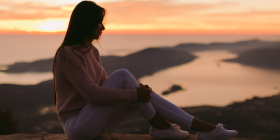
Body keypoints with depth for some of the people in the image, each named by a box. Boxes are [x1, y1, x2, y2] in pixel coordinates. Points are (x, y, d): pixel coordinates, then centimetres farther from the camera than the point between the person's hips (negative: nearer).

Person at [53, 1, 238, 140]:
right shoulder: (68, 54, -20)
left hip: (94, 120, 8)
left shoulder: (91, 50, 9)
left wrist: (137, 91, -5)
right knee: (123, 75, -22)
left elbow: (105, 85, 12)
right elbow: (93, 94, -26)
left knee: (145, 94, -9)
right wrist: (134, 94, -20)